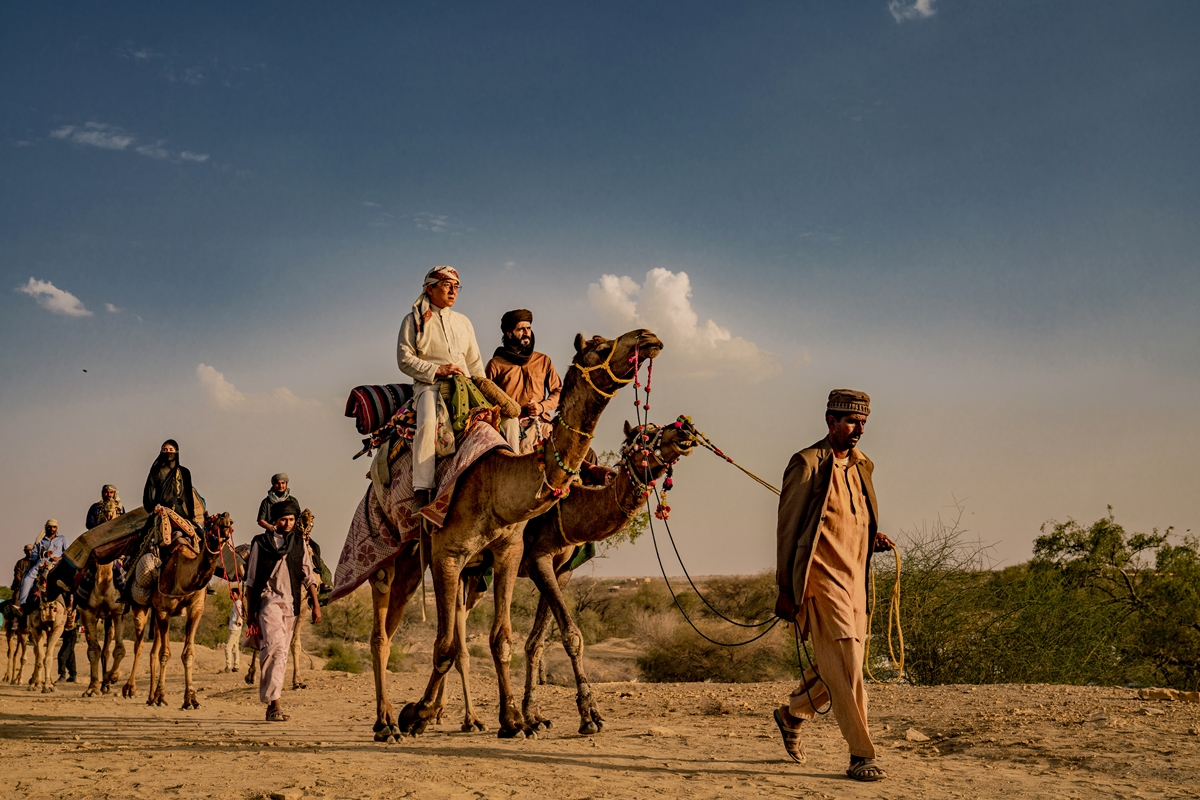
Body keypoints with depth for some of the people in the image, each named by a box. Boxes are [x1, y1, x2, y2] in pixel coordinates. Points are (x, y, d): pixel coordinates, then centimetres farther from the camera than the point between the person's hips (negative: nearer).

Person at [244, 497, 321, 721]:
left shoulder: (299, 543, 14)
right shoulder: (260, 542, 6)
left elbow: (308, 576, 15)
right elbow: (251, 579, 9)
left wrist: (316, 604, 6)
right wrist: (250, 612, 6)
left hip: (291, 604, 4)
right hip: (268, 600, -4)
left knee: (281, 653, 6)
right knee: (276, 647, -21)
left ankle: (270, 705, 14)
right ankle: (274, 703, -25)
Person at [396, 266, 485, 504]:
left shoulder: (463, 322, 24)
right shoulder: (413, 320, 9)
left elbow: (475, 364, 24)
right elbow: (404, 359, 0)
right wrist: (438, 370, -11)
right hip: (429, 385, -5)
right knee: (428, 422, -35)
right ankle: (423, 487, -37)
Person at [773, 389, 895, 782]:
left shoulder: (862, 466, 15)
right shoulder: (807, 463, -6)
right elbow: (787, 528, -6)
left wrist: (875, 539, 3)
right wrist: (784, 589, -8)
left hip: (853, 577, 8)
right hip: (820, 574, -7)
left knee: (838, 666, 12)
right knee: (845, 662, -12)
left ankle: (791, 714, 36)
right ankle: (861, 756, -7)